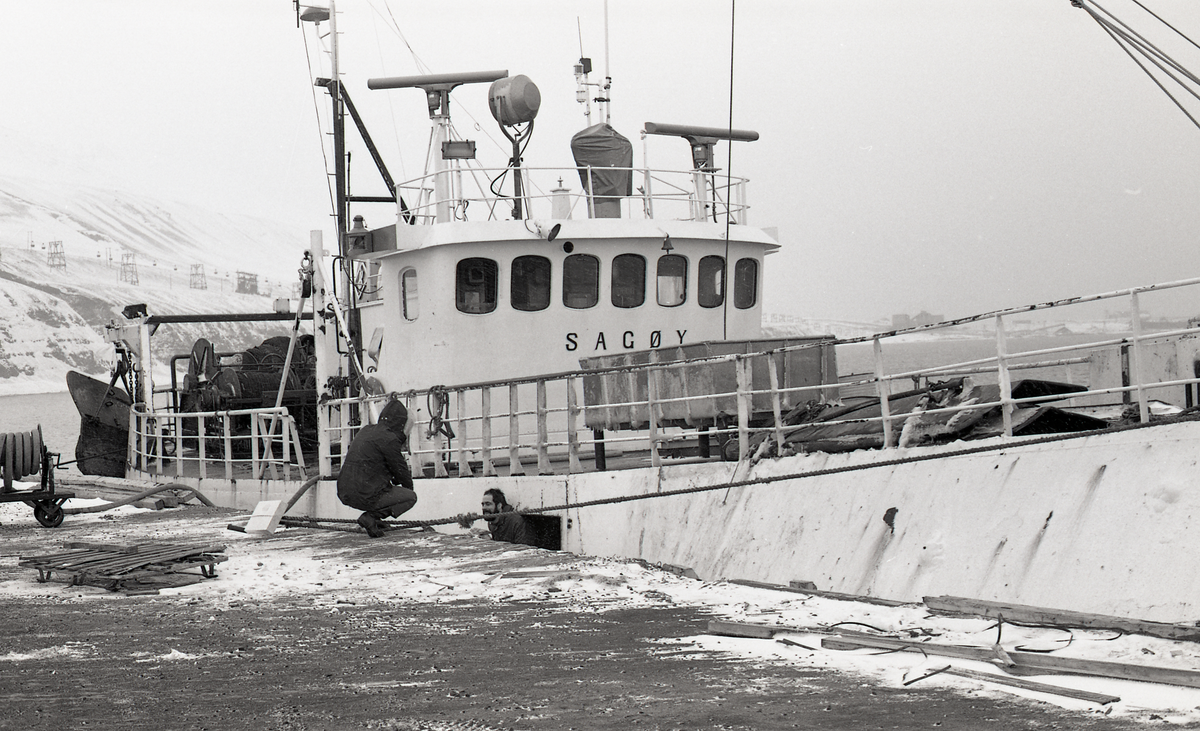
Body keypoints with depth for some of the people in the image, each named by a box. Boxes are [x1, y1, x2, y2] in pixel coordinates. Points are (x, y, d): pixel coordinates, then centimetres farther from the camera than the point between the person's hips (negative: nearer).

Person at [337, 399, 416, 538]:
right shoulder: (388, 438, -11)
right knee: (410, 497, 5)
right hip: (365, 496, -9)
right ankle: (370, 517, -9)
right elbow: (400, 469, 0)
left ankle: (372, 517, 12)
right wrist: (409, 487, 18)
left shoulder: (366, 430, 15)